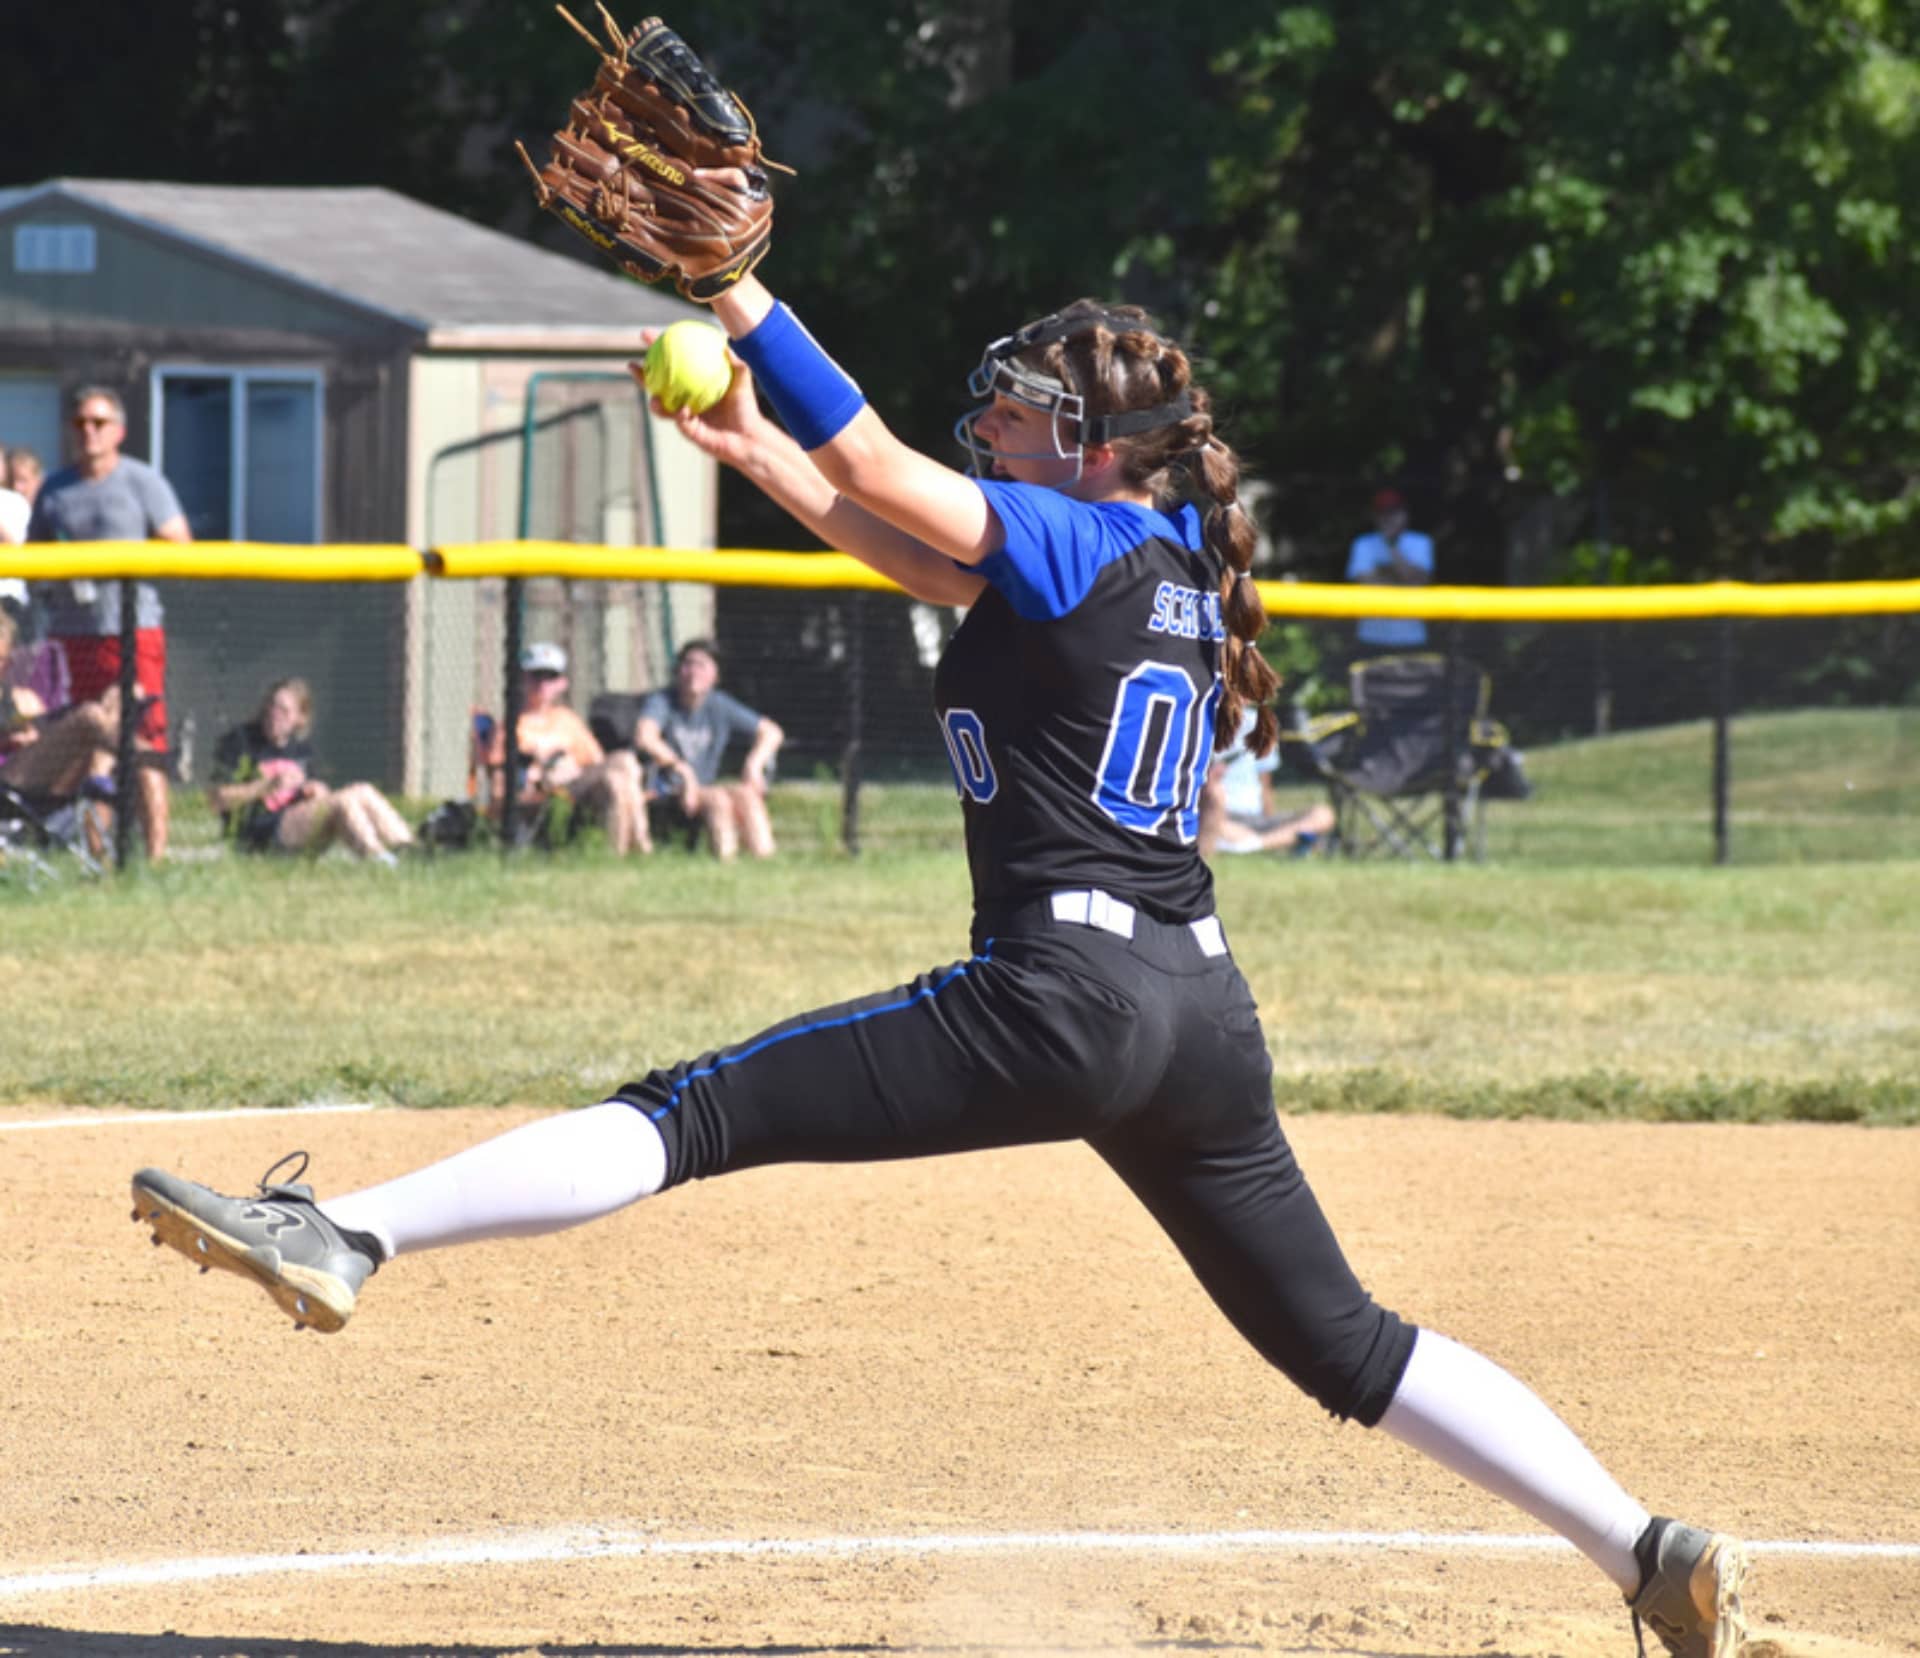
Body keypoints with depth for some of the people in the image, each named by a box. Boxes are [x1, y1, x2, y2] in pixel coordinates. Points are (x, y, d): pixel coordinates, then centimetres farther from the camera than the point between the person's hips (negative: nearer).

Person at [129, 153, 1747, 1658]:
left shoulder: (1073, 542, -5)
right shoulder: (1181, 566, 19)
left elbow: (881, 477, -15)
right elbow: (927, 561, 27)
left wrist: (740, 296, -14)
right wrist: (754, 445, 23)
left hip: (1058, 995, -8)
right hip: (1203, 1014, 8)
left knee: (697, 1114, -11)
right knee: (1344, 1342, 15)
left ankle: (341, 1232, -19)